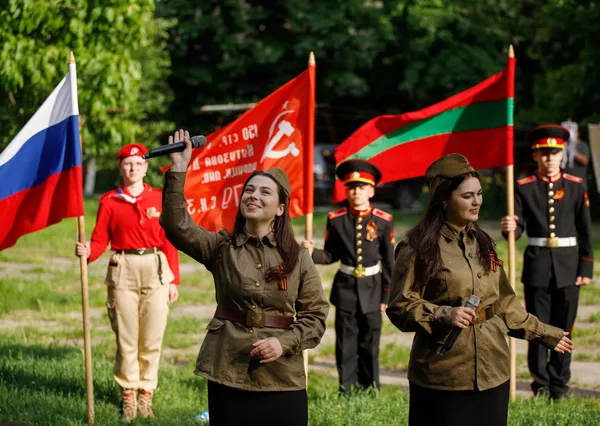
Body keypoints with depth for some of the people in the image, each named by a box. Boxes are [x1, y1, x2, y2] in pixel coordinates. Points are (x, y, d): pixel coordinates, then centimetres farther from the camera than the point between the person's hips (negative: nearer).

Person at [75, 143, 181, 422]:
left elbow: (169, 241, 7)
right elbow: (100, 240, 2)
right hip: (123, 271, -1)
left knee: (152, 338, 1)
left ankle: (146, 394, 11)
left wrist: (173, 280, 4)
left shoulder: (159, 198, 6)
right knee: (126, 337, 1)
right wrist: (87, 251, -21)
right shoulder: (109, 201, 4)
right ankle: (128, 395, 12)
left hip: (156, 271, 1)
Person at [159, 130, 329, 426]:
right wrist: (178, 171, -17)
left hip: (283, 380, 0)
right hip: (227, 374, 0)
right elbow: (176, 226, -11)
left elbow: (316, 315, 3)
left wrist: (284, 342, -14)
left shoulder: (298, 258, 3)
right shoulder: (220, 248, 5)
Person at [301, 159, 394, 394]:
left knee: (370, 341, 7)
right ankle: (347, 390, 13)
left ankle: (370, 389, 18)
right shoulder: (336, 220, -3)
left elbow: (388, 262, 0)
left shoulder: (383, 221, -5)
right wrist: (313, 252, -17)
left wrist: (386, 296, 0)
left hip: (372, 287, -1)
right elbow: (331, 255, 4)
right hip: (345, 286, 1)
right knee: (346, 342, 4)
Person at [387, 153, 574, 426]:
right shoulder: (418, 249, -7)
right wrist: (444, 315, -23)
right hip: (443, 378, -6)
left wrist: (542, 333, 20)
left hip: (493, 373, 6)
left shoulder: (483, 244, 14)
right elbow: (400, 308, -10)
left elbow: (504, 302, 20)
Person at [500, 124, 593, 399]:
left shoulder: (576, 187, 4)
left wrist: (586, 268, 0)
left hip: (568, 265, 1)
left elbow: (585, 231, 4)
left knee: (563, 328, 5)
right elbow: (517, 226, -3)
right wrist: (509, 228, -28)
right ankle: (541, 386, 13)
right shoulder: (524, 188, 1)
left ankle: (559, 387, 14)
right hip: (537, 266, -1)